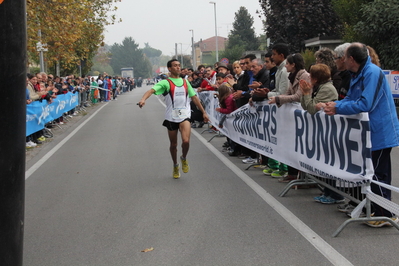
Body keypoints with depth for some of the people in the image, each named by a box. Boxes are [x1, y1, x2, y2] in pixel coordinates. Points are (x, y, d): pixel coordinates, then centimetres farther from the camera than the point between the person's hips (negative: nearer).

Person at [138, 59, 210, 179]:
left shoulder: (185, 82, 11)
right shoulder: (165, 83, -4)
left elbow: (194, 97, 18)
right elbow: (152, 90, -20)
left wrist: (204, 112, 18)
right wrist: (143, 99, -41)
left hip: (184, 116, 1)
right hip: (171, 117, -1)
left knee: (186, 141, -19)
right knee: (173, 144, 10)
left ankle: (184, 158, 12)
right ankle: (175, 166, 34)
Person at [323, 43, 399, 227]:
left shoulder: (372, 73, -20)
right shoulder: (357, 75, 12)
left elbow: (365, 104, -27)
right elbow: (350, 99, 13)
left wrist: (337, 108, -20)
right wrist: (334, 105, -6)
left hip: (380, 133, -10)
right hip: (371, 132, 10)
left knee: (378, 175, -5)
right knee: (375, 174, 16)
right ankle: (377, 210, 26)